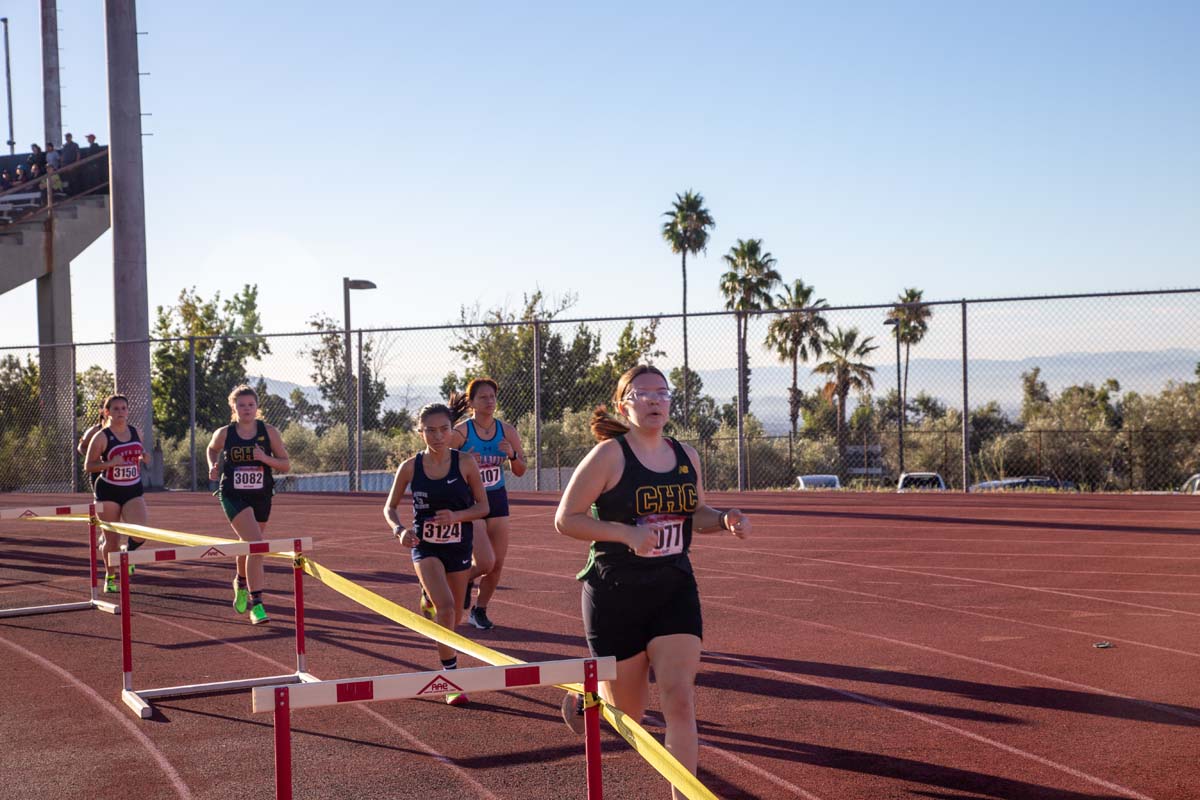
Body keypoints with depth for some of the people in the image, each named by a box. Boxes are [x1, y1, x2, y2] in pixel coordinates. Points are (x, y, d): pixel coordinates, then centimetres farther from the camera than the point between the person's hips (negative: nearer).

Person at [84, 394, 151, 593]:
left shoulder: (136, 433, 6)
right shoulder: (101, 437, -7)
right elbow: (88, 465, -7)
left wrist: (144, 458, -2)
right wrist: (110, 463, -23)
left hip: (133, 490, 3)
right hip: (109, 492, -3)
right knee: (112, 540, 3)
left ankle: (128, 552, 19)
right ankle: (110, 578, 23)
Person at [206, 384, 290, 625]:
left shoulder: (269, 432, -3)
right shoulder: (224, 434, -3)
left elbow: (286, 464, -1)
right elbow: (212, 449, 19)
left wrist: (265, 458, -19)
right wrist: (213, 467, 0)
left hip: (261, 497, 3)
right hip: (233, 497, -3)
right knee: (256, 544, -21)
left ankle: (241, 582, 53)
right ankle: (256, 604, -19)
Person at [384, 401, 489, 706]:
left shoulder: (466, 464, -8)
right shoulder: (410, 467, -6)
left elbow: (483, 507, -2)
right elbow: (390, 507, 4)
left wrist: (457, 516, -21)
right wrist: (399, 529, -16)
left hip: (458, 546, 2)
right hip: (425, 546, -2)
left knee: (454, 615, 12)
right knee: (446, 606, -22)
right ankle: (451, 679, -15)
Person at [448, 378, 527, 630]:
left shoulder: (507, 431, 1)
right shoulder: (460, 432, -11)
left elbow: (520, 471, 7)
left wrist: (513, 455, -13)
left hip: (497, 499, 5)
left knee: (497, 564, 4)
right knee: (485, 562, -15)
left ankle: (479, 611, 24)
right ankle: (464, 579, 19)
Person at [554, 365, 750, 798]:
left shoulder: (686, 456, 6)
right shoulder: (609, 455, -11)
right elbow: (565, 519, -11)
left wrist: (725, 519, -3)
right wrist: (626, 533, -23)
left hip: (675, 589, 4)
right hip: (616, 594, -4)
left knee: (679, 699, -9)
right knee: (628, 712, 9)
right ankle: (584, 696, 45)